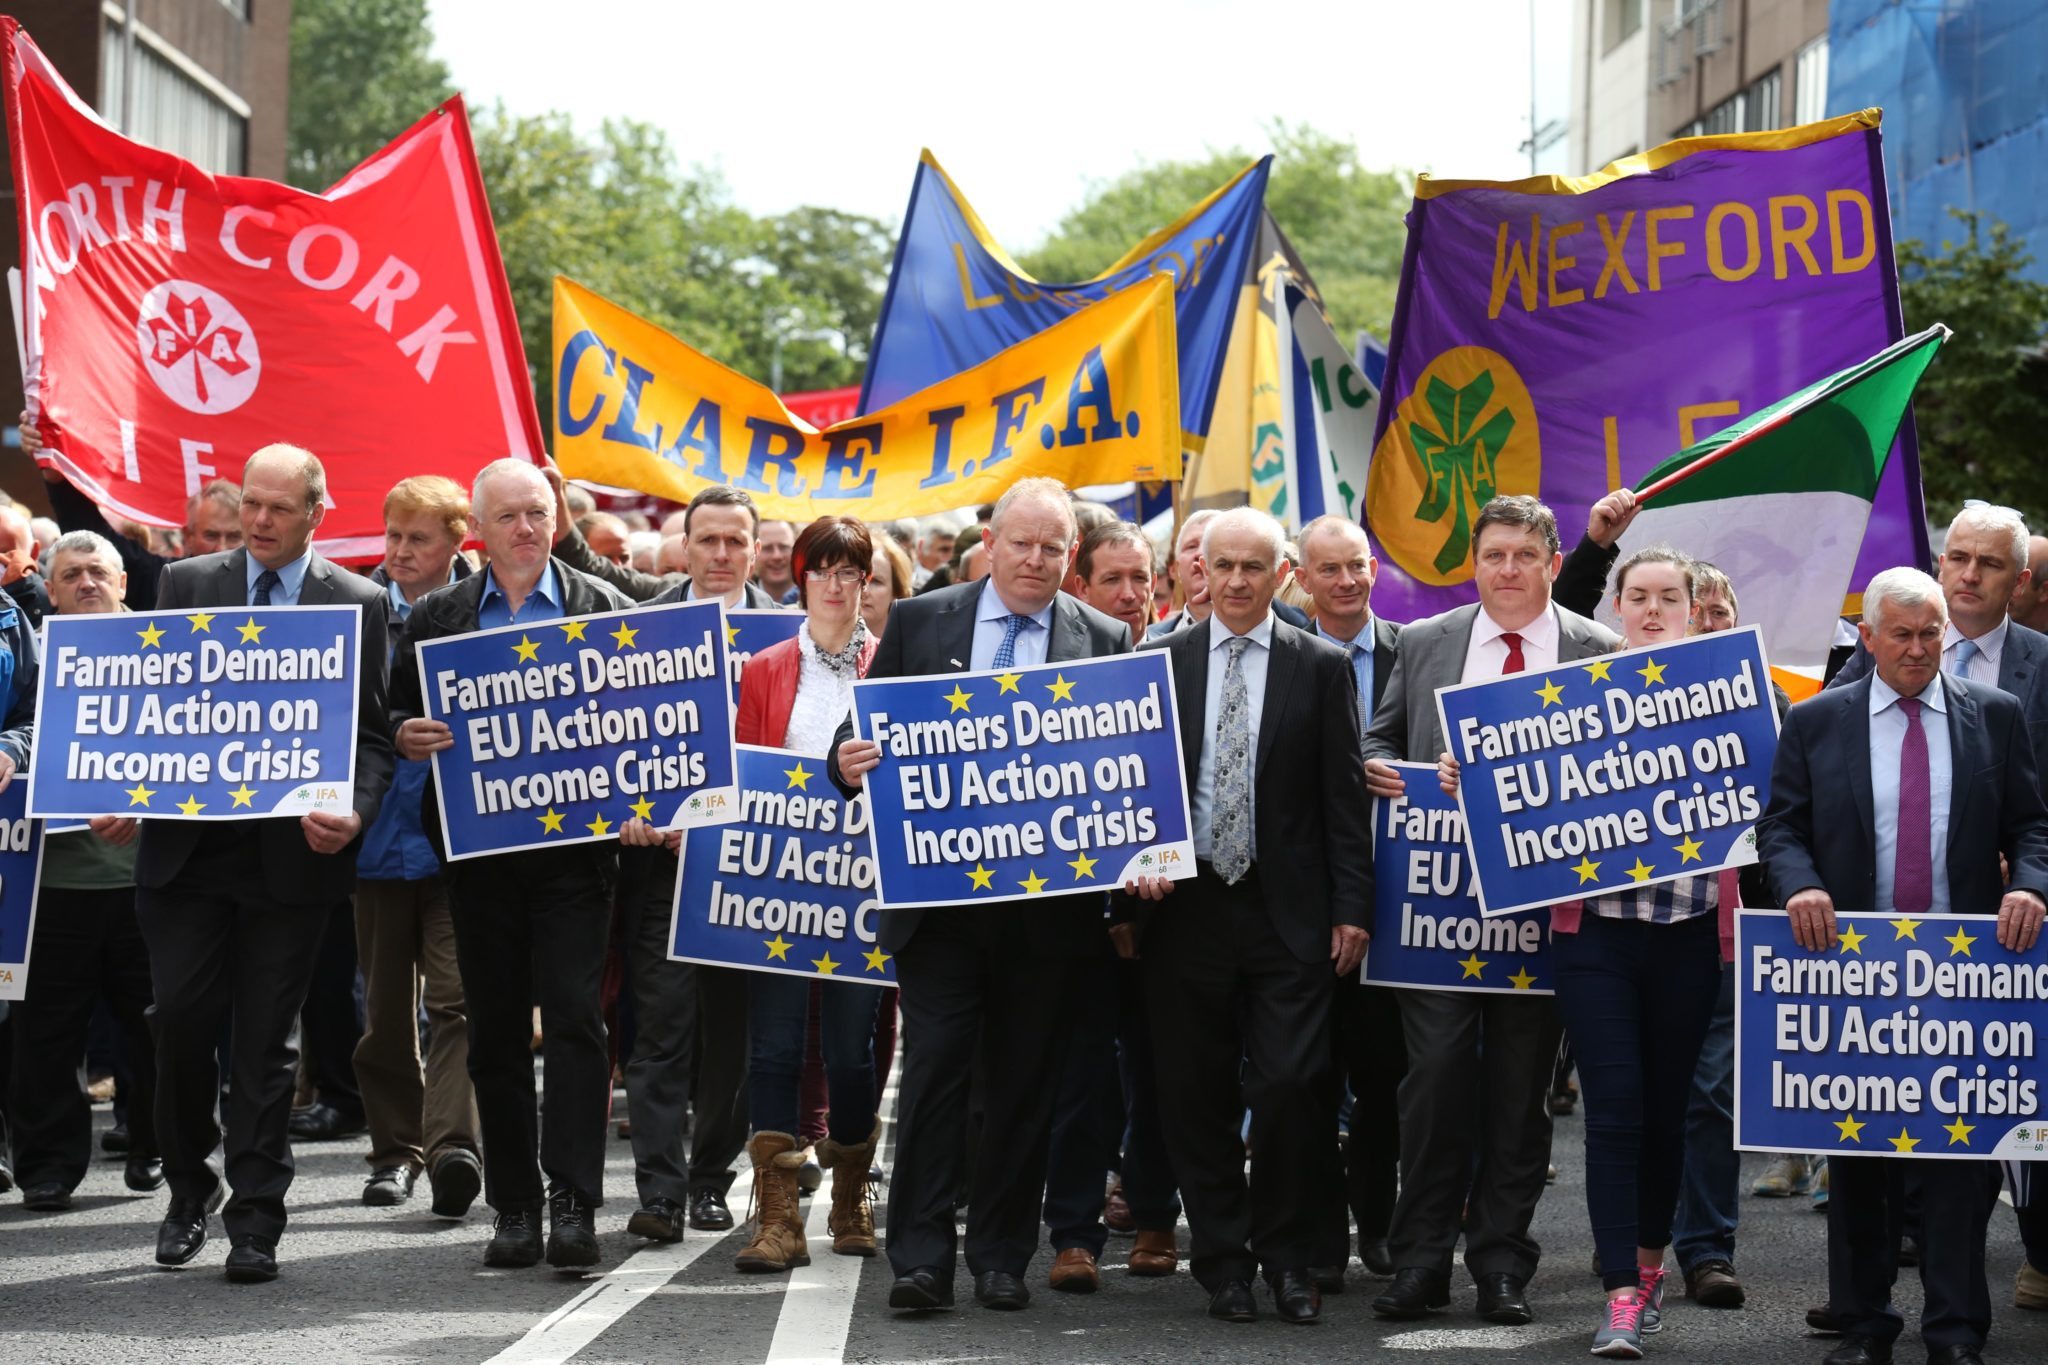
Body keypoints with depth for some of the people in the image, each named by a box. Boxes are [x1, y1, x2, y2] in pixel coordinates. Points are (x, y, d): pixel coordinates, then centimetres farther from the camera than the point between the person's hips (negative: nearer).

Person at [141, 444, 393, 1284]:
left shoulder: (359, 603, 3)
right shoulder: (185, 584, 8)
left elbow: (372, 734, 1)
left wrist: (354, 814, -17)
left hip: (290, 851, -1)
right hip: (186, 844, 2)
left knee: (265, 1040, 2)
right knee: (181, 1019, 0)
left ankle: (255, 1222, 7)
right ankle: (190, 1184, 22)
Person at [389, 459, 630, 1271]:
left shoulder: (603, 607, 5)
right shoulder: (436, 617, 9)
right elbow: (399, 712, 12)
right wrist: (408, 737, -11)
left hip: (573, 843, -2)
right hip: (479, 848, 2)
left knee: (573, 1019, -8)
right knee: (494, 1032, 6)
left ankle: (573, 1204, -8)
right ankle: (514, 1206, 13)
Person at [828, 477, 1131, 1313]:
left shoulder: (1106, 642, 6)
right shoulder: (919, 622, 7)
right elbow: (869, 722, 7)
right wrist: (849, 760, -16)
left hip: (1049, 899, 1)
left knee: (1024, 1081, 7)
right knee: (933, 1068, -3)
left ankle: (1002, 1257, 15)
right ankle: (920, 1259, 0)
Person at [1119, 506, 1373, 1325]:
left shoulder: (1321, 667, 4)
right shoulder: (1158, 663, 7)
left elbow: (1343, 796, 2)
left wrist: (1351, 908, -3)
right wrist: (1138, 863, -8)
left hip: (1288, 912, -2)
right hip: (1185, 906, 2)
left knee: (1292, 1088, -8)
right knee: (1197, 1096, 4)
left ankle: (1287, 1258, 9)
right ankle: (1224, 1263, 15)